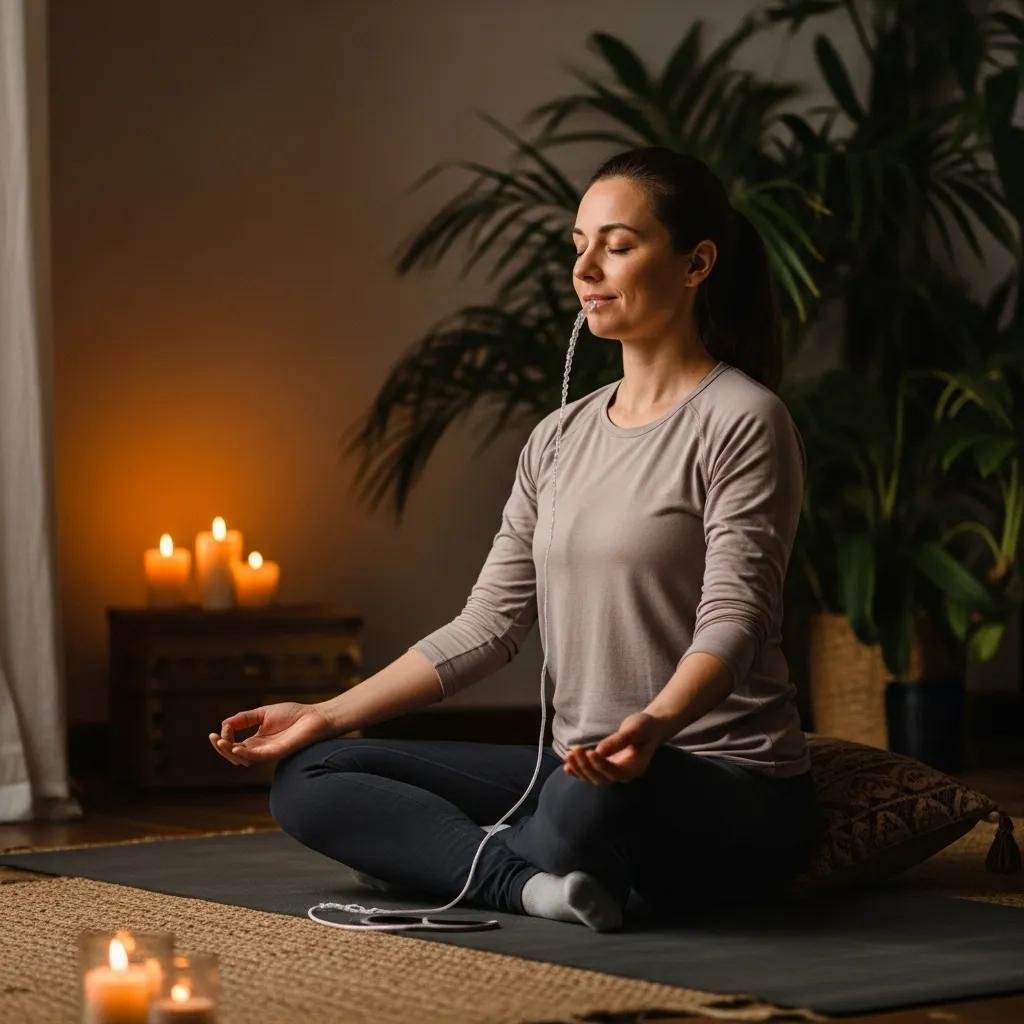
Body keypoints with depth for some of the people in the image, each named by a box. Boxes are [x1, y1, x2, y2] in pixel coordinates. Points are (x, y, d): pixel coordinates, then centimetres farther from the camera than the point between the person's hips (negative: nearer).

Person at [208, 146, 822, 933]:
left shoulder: (741, 420, -9)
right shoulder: (561, 437, 14)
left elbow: (732, 622, -20)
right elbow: (489, 624, 11)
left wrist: (652, 727, -41)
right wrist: (326, 715, 3)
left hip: (734, 793, -7)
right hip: (578, 773, 7)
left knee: (593, 803, -41)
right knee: (308, 780, -2)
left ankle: (441, 855, -8)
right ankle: (535, 882, -21)